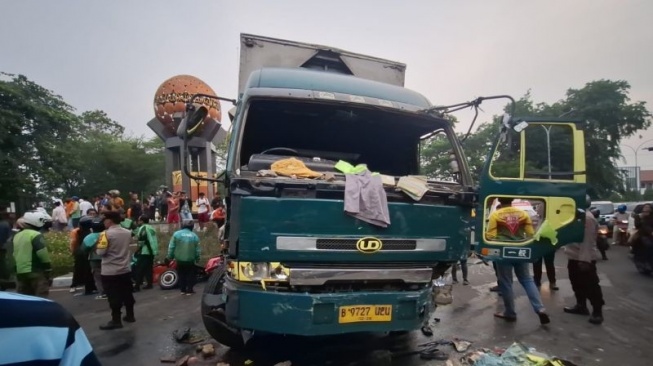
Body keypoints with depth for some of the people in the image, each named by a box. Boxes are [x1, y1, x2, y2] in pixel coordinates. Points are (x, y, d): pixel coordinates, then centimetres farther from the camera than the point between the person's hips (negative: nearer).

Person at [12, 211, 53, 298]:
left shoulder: (16, 236, 15)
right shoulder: (36, 235, -12)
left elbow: (14, 255, 22)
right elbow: (43, 254, -18)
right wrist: (48, 269, -10)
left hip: (20, 272, 8)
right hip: (36, 272, -8)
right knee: (41, 298, -3)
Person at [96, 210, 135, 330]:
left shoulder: (106, 234, -16)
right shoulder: (127, 232, 4)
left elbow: (100, 252, -15)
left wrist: (98, 246, 3)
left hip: (110, 271, -6)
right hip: (125, 269, 7)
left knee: (114, 296, 1)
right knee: (127, 293, 16)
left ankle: (116, 320, 7)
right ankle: (130, 315, 27)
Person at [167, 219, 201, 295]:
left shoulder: (176, 234, -5)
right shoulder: (194, 235, -3)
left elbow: (171, 247, -5)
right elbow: (197, 250, 2)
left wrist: (170, 257, 7)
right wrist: (197, 258, 16)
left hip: (180, 260, 1)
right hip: (190, 260, -1)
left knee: (181, 275, 15)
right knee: (190, 275, 11)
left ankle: (183, 290, 19)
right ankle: (189, 290, 11)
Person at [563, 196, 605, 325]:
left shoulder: (587, 218, -19)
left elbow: (587, 241, -24)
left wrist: (584, 259, -25)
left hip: (584, 259, -10)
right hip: (574, 257, 10)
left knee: (590, 286, -1)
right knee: (577, 283, 18)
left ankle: (597, 311, 8)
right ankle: (581, 306, 30)